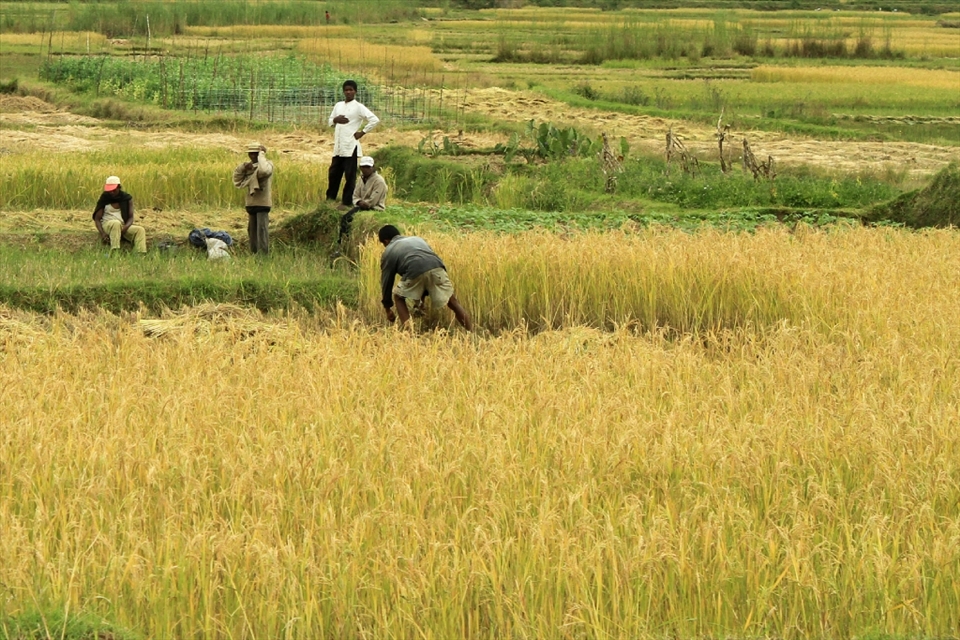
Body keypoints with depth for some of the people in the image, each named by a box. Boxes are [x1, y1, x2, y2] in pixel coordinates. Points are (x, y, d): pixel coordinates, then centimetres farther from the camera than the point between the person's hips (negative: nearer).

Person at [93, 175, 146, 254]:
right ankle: (114, 252, -53)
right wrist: (102, 233, -22)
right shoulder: (104, 198, -2)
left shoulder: (127, 198, 4)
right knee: (116, 223, -38)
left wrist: (125, 228, -23)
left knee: (140, 230, -24)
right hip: (107, 225, -3)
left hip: (122, 227, 3)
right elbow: (97, 218, -4)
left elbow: (130, 218, 1)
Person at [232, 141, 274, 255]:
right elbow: (236, 177, 9)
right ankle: (254, 253, 18)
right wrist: (243, 167, -8)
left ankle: (263, 253, -13)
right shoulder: (249, 165, 14)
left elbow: (264, 171, -32)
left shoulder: (267, 164, -6)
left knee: (262, 228, -13)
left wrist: (261, 155, -19)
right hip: (251, 202, 7)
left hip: (262, 203, -7)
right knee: (252, 229, 11)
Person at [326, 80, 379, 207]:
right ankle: (330, 198, 21)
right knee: (333, 173, 10)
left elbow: (375, 120, -11)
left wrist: (363, 132, -10)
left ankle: (348, 202, 4)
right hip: (338, 146, 6)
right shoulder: (338, 105, 14)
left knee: (350, 176, -1)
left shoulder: (358, 107, -5)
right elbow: (329, 122, 20)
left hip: (350, 147, -6)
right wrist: (335, 120, -2)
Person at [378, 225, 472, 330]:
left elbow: (387, 280, 30)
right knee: (452, 301, 18)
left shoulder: (389, 252, 28)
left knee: (398, 297, 24)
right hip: (436, 268, 3)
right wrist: (422, 296, 51)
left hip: (415, 272, -3)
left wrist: (388, 309, 40)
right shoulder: (417, 239, 41)